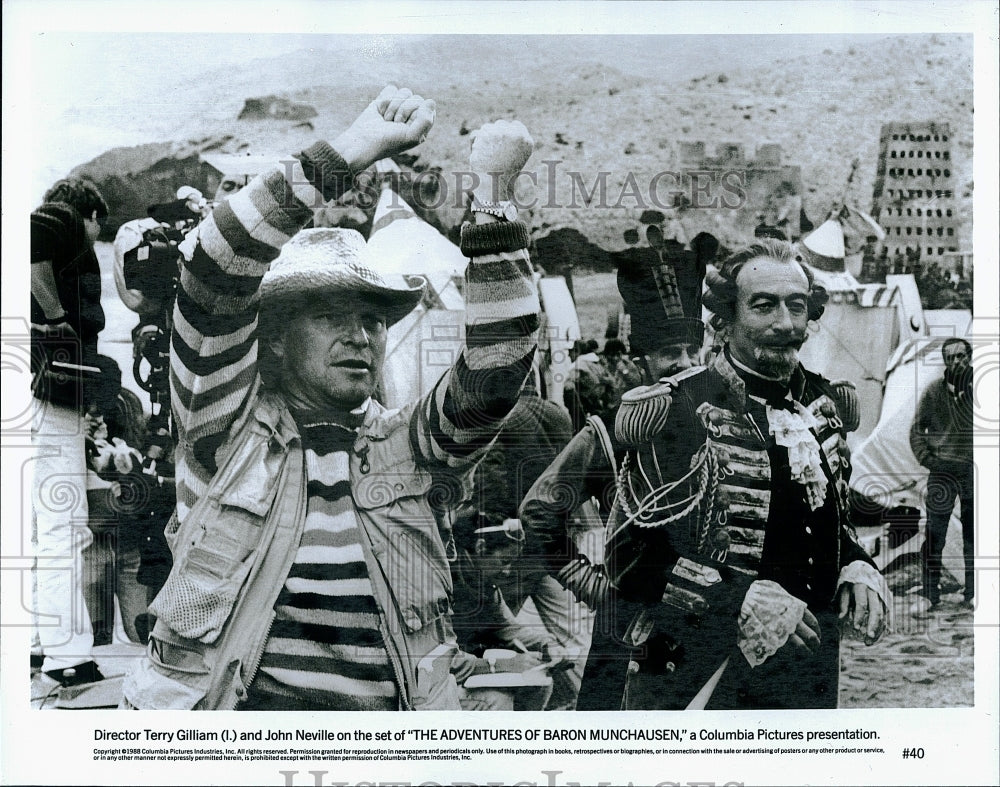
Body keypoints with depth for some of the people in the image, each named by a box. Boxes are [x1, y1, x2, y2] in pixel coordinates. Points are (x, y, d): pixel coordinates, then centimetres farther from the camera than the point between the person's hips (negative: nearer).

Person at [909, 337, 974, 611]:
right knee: (934, 536, -1)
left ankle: (972, 594, 15)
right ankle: (930, 594, 5)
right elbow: (917, 428, 7)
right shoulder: (934, 390, 4)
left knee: (973, 537, 6)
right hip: (942, 469, 0)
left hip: (974, 470, 0)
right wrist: (926, 457, -2)